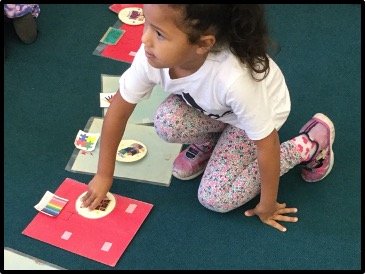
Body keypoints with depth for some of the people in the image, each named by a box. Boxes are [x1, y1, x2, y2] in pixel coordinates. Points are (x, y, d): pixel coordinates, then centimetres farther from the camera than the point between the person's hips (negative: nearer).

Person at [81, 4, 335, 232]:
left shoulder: (234, 79, -45)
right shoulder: (152, 55, -31)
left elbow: (267, 144, -30)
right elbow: (119, 110, -15)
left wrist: (267, 205, -16)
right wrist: (104, 175, -8)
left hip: (256, 114, -3)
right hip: (209, 107, 4)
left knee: (214, 199, -9)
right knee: (167, 123, -27)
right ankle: (208, 142, 9)